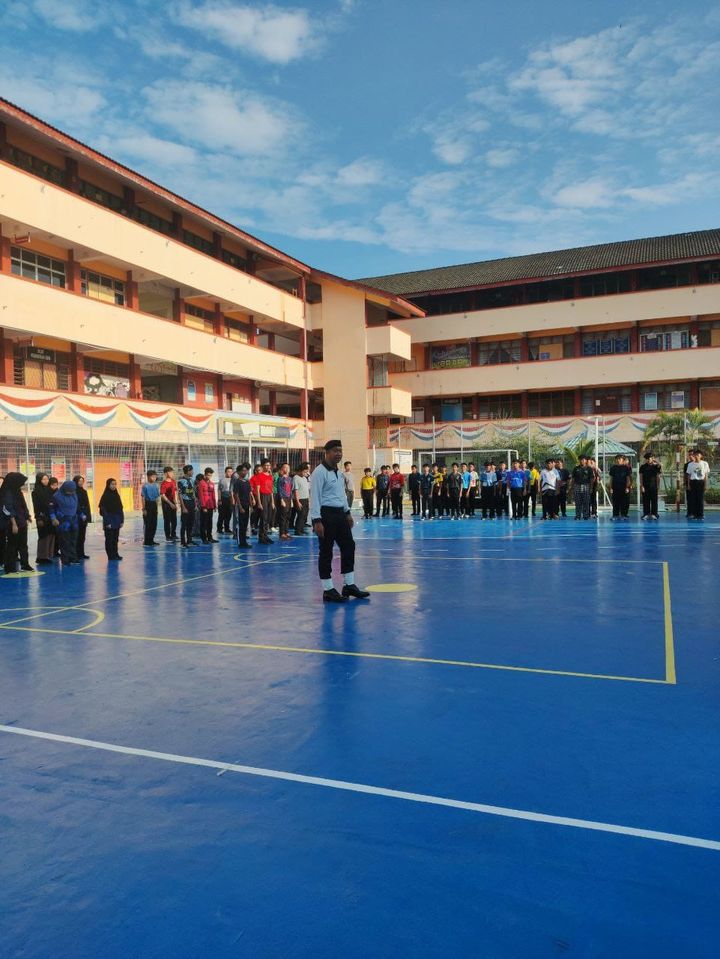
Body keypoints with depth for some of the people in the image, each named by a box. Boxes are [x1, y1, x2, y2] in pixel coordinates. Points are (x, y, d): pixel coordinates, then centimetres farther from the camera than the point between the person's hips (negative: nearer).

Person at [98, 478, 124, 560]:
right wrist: (107, 522, -15)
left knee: (115, 539, 11)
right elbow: (103, 510, -12)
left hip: (117, 521, 6)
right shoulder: (105, 496, -9)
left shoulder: (117, 495, 9)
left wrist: (121, 520, 6)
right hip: (109, 521, -6)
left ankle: (115, 554, 19)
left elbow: (120, 509, 11)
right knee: (109, 539, 2)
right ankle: (111, 556, 8)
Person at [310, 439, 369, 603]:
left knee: (348, 546, 11)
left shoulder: (338, 472, 14)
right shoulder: (320, 472, -13)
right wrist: (317, 521, -23)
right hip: (326, 514, -9)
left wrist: (347, 512, 22)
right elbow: (315, 497, -18)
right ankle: (328, 590, 7)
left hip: (339, 514, 9)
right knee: (326, 552, -1)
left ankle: (349, 585, 22)